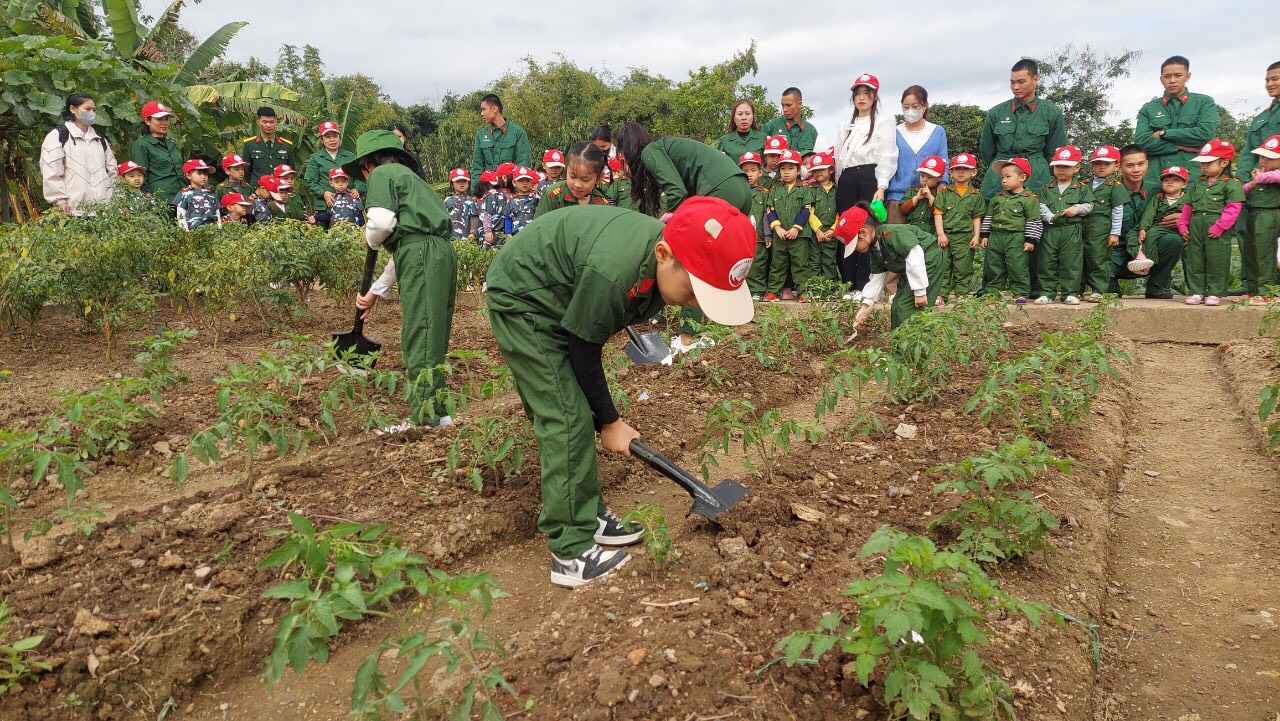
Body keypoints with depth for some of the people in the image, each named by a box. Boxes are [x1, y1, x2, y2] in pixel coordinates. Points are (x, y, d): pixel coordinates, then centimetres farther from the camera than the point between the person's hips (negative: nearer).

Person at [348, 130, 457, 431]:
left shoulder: (382, 173, 5)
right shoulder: (408, 176, 33)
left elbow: (382, 221, -14)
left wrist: (370, 240, 11)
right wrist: (375, 292, 39)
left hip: (422, 256, -9)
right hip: (441, 252, 9)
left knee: (419, 336, -7)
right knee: (433, 336, 12)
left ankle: (425, 418, -6)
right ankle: (437, 410, 19)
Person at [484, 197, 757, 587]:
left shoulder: (661, 265, -12)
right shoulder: (613, 272, -39)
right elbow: (583, 353, -23)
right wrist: (609, 422, -10)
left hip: (558, 301, 9)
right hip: (522, 302, -8)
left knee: (574, 413, 10)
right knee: (567, 420, -13)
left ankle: (588, 515, 21)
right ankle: (572, 554, -7)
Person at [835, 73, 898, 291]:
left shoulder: (883, 124, 7)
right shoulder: (845, 126, 24)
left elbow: (887, 157, -4)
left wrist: (881, 187, -15)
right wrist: (838, 185, 13)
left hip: (870, 177, -5)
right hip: (846, 180, 5)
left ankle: (864, 285, -9)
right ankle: (847, 283, 4)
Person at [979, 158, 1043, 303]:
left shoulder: (1029, 199, -4)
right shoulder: (998, 198, 13)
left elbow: (1033, 221, -5)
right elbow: (989, 216, 19)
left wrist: (1030, 240, -9)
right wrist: (985, 235, 13)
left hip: (1016, 239, -6)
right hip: (995, 237, 6)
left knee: (1017, 266, -4)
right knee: (994, 266, 10)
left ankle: (1020, 293, 4)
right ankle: (992, 291, 19)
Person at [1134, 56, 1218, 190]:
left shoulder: (1204, 103, 11)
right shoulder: (1148, 109, 13)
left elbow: (1205, 133, -5)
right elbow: (1141, 141, -1)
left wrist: (1164, 133, -2)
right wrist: (1181, 147, -7)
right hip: (1155, 179, 1)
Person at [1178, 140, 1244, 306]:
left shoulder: (1232, 184, -3)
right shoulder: (1198, 184, 16)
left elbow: (1232, 209, -11)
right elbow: (1188, 206, 19)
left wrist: (1218, 227, -18)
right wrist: (1183, 225, 9)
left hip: (1217, 232, -6)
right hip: (1195, 228, 6)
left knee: (1216, 262, -1)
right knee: (1194, 261, 7)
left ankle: (1214, 293, 7)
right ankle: (1196, 292, 14)